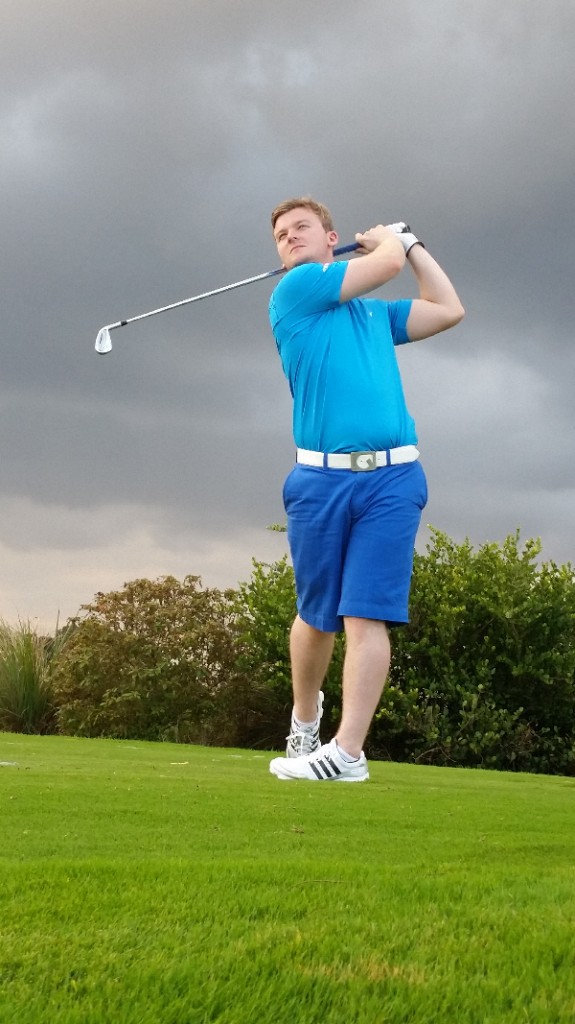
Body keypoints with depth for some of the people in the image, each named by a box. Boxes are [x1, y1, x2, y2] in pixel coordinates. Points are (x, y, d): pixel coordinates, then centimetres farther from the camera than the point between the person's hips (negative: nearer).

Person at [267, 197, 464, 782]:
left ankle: (347, 751, -15)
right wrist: (389, 241, 24)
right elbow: (387, 263, 2)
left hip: (391, 475, 2)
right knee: (317, 616, 8)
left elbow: (449, 310, 28)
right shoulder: (294, 292, 6)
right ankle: (305, 716, 33)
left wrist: (410, 241, 32)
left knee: (366, 614, -10)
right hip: (321, 476, -2)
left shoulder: (377, 314, 23)